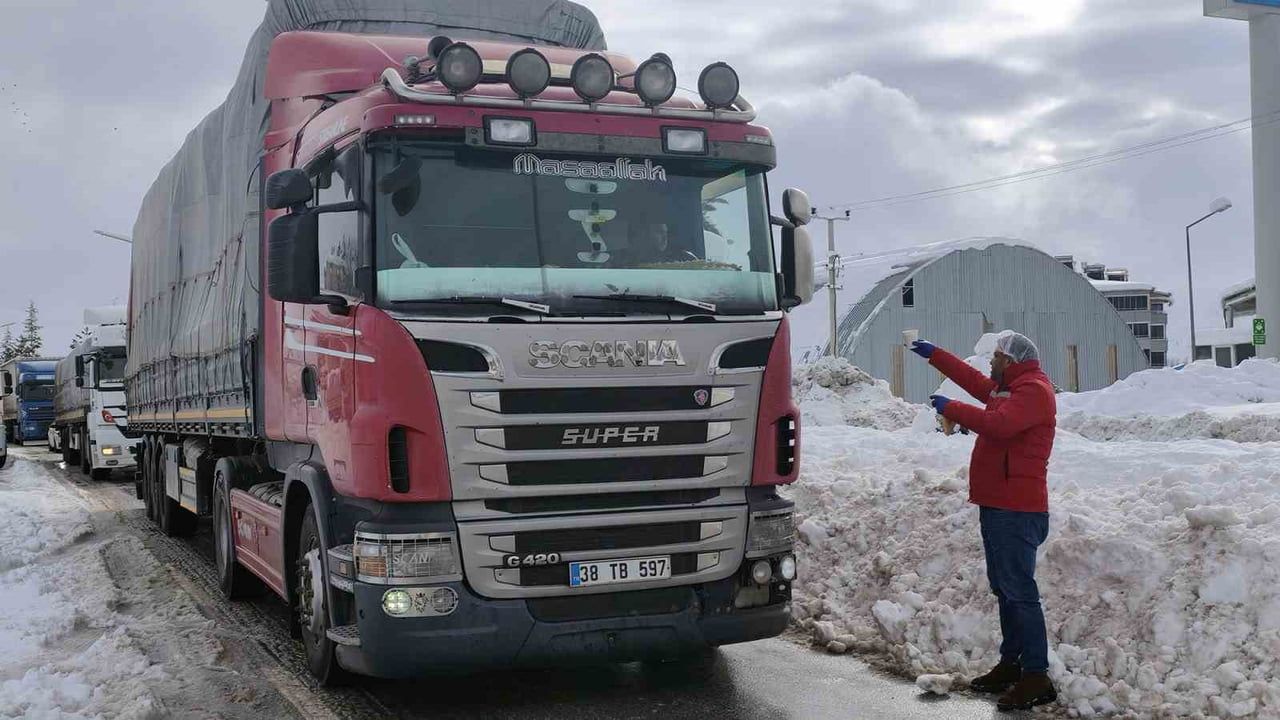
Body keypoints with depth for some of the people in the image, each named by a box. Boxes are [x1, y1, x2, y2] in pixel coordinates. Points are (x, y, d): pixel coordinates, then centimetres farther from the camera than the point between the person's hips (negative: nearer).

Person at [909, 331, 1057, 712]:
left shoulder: (1033, 390, -12)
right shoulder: (1009, 387, 19)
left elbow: (997, 424, -27)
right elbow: (974, 380, 33)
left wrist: (950, 408, -17)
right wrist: (934, 354, 36)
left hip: (1016, 509, -11)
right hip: (998, 505, 11)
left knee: (1019, 591, -12)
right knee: (1004, 589, 14)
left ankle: (1037, 677, -11)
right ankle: (1010, 664, 21)